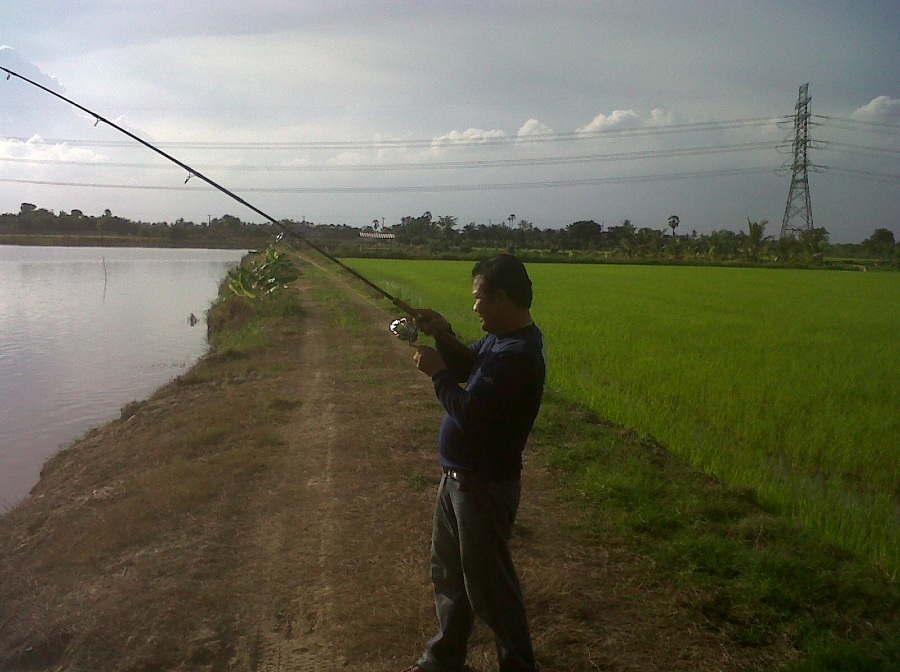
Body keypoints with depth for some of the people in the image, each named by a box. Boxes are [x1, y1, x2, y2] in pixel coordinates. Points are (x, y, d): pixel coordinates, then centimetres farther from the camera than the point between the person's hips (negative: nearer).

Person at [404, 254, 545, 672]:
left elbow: (470, 414, -29)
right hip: (458, 477, 10)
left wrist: (438, 372, -15)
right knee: (448, 572, 23)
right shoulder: (500, 338, 4)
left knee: (488, 584, 4)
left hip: (485, 487, -10)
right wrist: (442, 335, 1)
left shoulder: (519, 355, -27)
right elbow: (466, 367, 18)